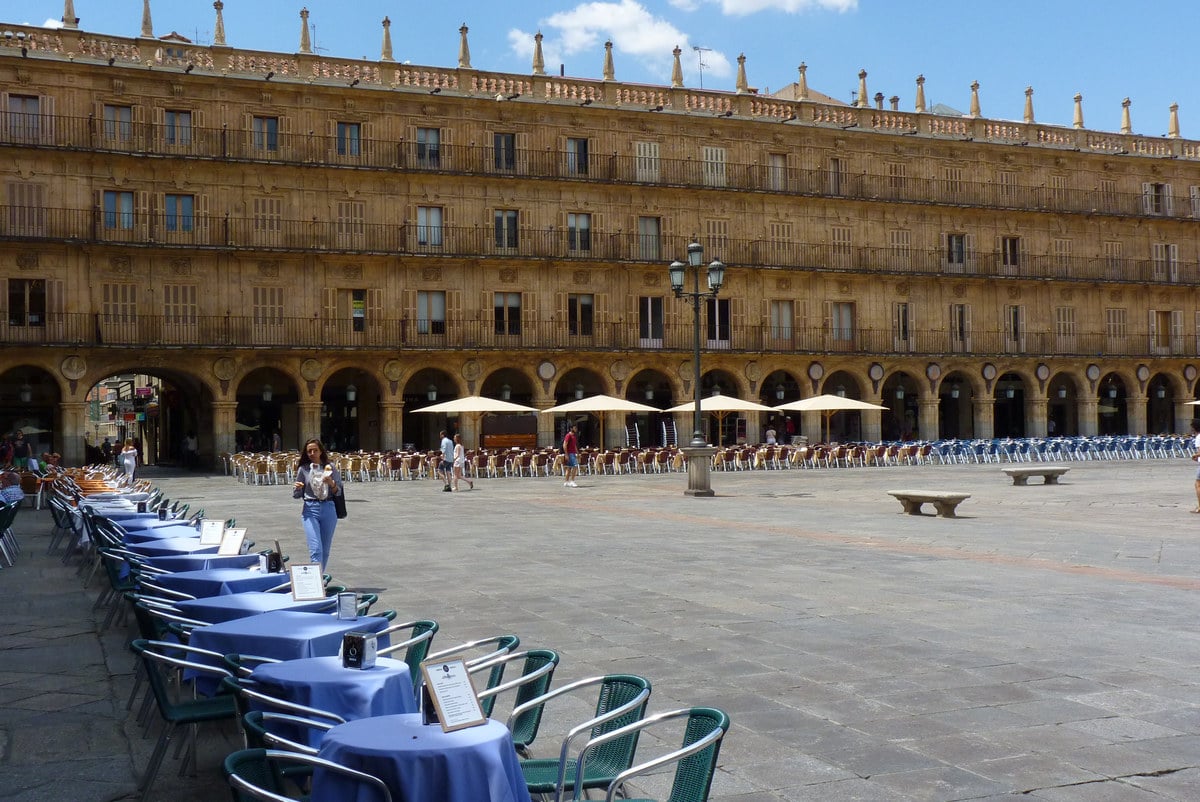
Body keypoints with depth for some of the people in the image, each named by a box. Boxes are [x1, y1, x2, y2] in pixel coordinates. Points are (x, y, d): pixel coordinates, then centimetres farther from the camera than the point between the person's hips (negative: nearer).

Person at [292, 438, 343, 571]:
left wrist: (331, 483, -15)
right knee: (315, 550, -12)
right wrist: (297, 488, -13)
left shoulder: (330, 467, 5)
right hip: (310, 510, -2)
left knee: (325, 550, 10)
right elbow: (296, 495, 9)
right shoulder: (303, 469, 4)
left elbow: (338, 492, 5)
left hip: (328, 509, 2)